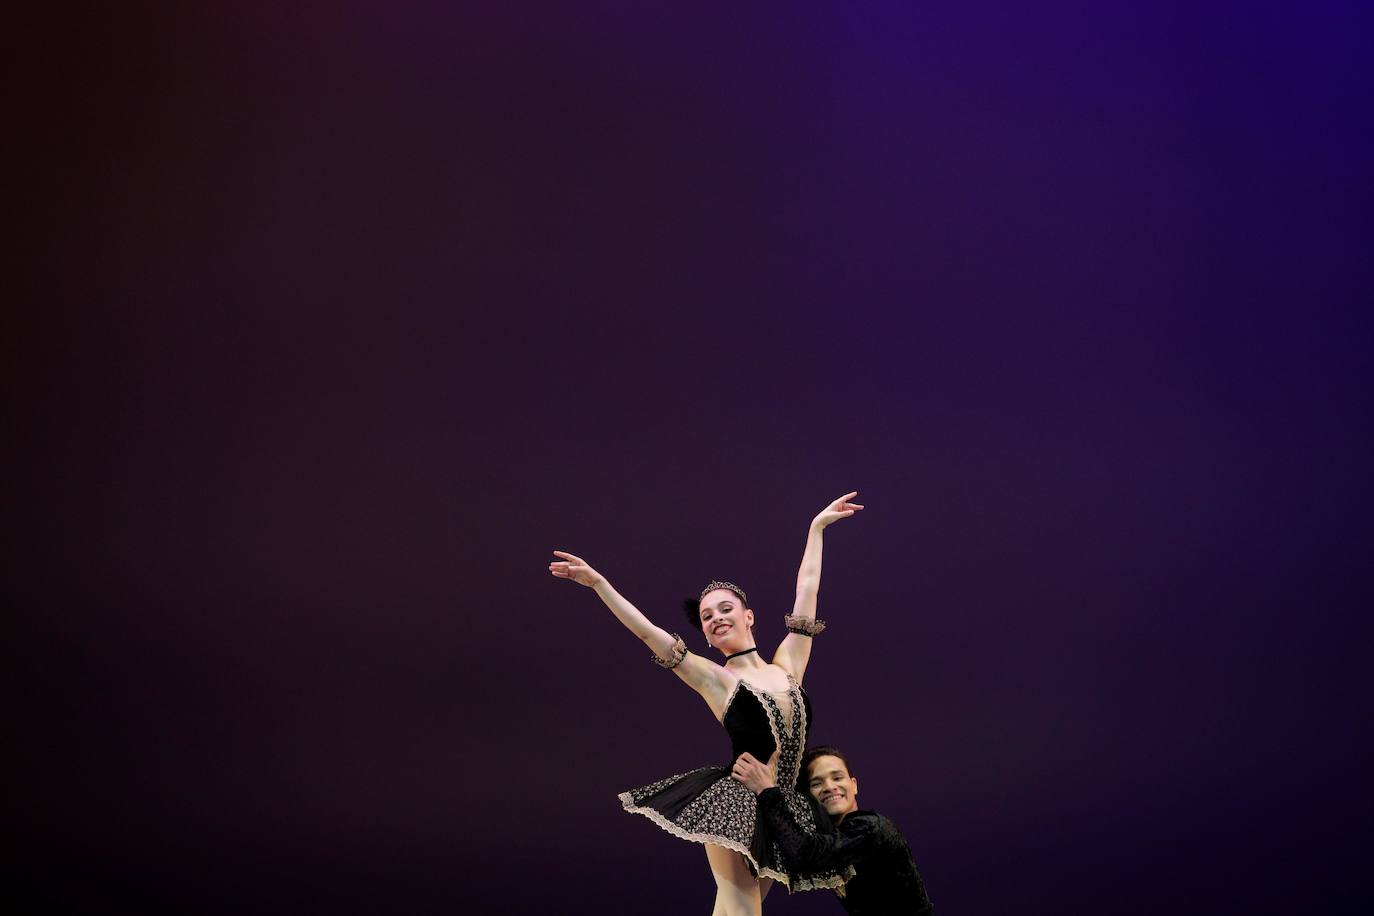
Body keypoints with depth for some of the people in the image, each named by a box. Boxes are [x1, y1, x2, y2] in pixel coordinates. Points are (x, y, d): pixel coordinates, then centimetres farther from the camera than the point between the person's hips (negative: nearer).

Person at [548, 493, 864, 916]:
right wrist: (598, 582, -11)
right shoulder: (715, 678, 3)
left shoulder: (786, 666, 12)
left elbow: (806, 591, 18)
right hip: (734, 802, -4)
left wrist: (817, 527, 24)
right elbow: (646, 630, -4)